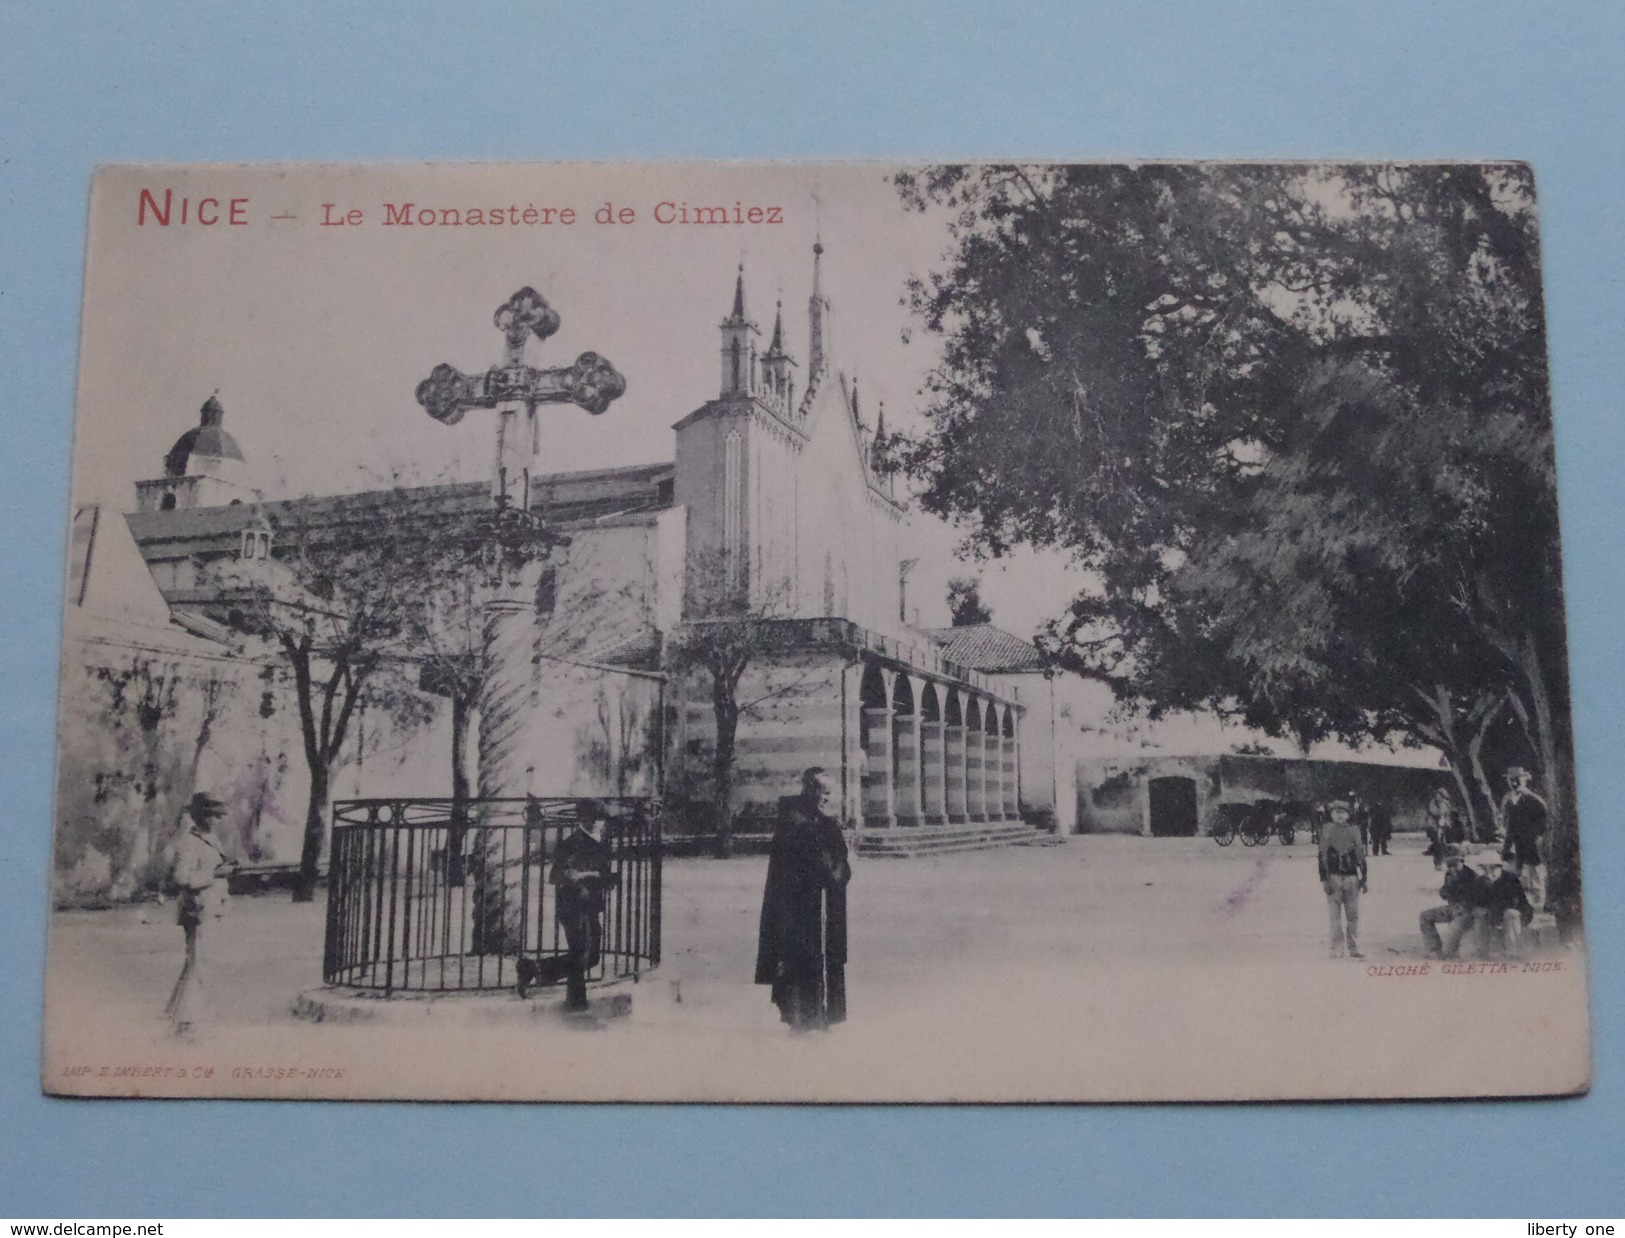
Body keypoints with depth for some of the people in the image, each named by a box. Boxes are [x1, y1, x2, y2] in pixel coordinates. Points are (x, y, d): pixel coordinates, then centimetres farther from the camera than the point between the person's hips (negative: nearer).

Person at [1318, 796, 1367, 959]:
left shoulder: (1353, 831, 8)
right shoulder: (1327, 831, 1)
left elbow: (1360, 856, 10)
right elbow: (1323, 856, -1)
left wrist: (1363, 879, 7)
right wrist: (1324, 880, -7)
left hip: (1351, 877, 2)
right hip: (1334, 877, -2)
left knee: (1353, 915, 4)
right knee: (1336, 916, -1)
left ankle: (1354, 949, 10)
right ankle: (1336, 950, 4)